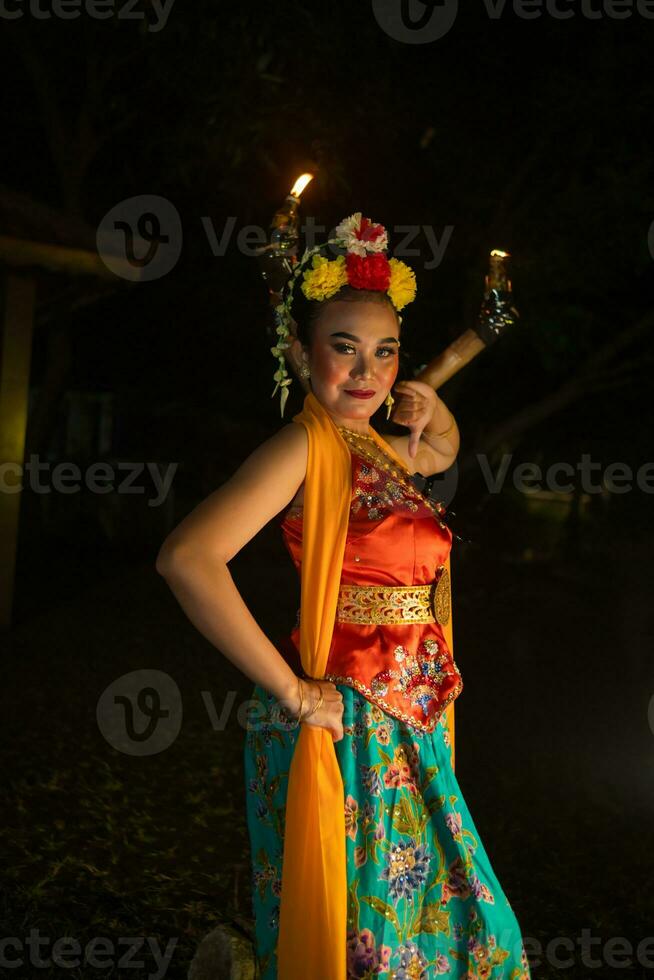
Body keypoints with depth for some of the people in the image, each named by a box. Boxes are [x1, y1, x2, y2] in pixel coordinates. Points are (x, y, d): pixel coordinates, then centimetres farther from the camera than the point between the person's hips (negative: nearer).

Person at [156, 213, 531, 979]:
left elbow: (445, 450, 32)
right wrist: (292, 692, -23)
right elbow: (187, 558, -30)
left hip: (405, 729, 8)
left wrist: (430, 408, 8)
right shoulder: (305, 443, -17)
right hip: (343, 727, -8)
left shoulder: (372, 446, 8)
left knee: (433, 910, 22)